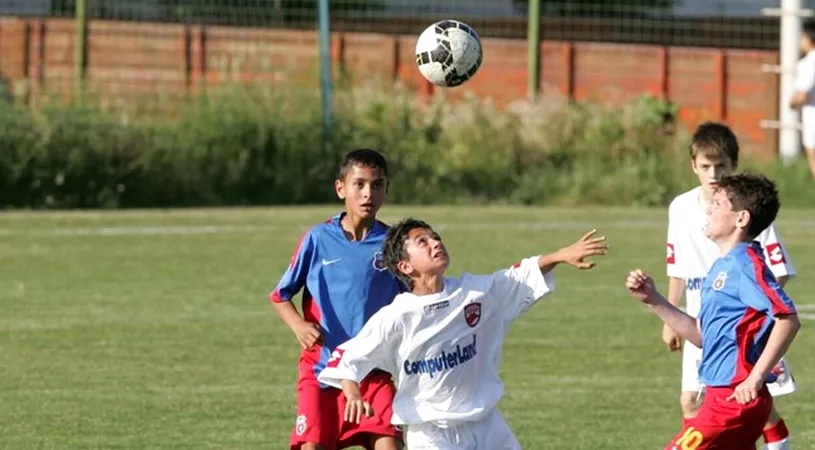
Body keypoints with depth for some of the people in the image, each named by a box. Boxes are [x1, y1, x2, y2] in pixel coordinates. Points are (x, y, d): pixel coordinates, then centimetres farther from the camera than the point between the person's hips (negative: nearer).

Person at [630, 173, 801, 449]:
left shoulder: (745, 263, -14)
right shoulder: (722, 266, 16)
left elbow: (787, 318, -24)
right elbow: (701, 335, 20)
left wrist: (756, 377, -25)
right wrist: (654, 301, 12)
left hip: (734, 398, -10)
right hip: (722, 394, 10)